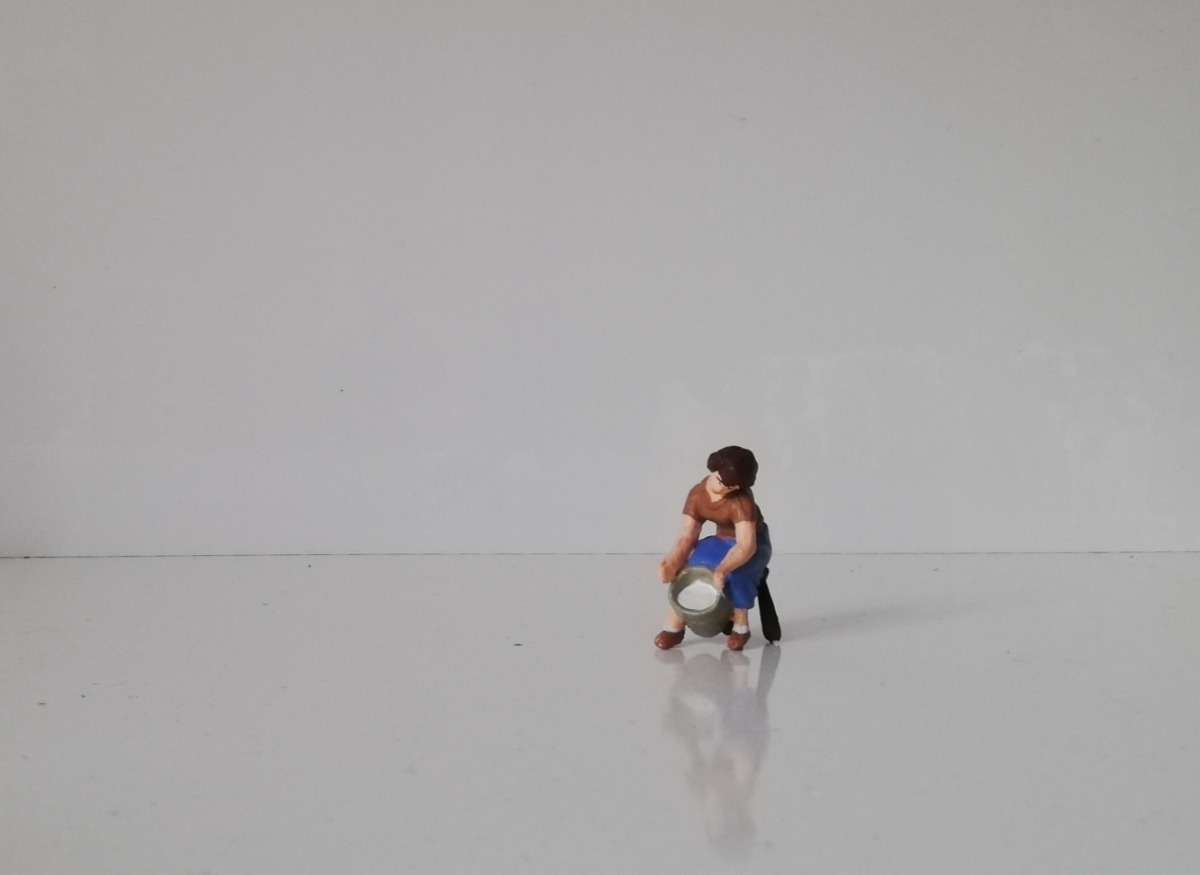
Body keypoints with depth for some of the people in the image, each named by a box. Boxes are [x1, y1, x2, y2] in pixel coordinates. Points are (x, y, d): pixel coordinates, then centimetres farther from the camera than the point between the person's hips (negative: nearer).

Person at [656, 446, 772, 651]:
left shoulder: (741, 502, -32)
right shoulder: (697, 495, -15)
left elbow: (746, 546, -42)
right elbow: (686, 537, -16)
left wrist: (722, 570, -58)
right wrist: (671, 563, -35)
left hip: (754, 545, -5)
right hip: (722, 541, 5)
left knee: (735, 572, -37)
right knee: (687, 568, -20)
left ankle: (741, 626, -15)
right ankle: (674, 626, -7)